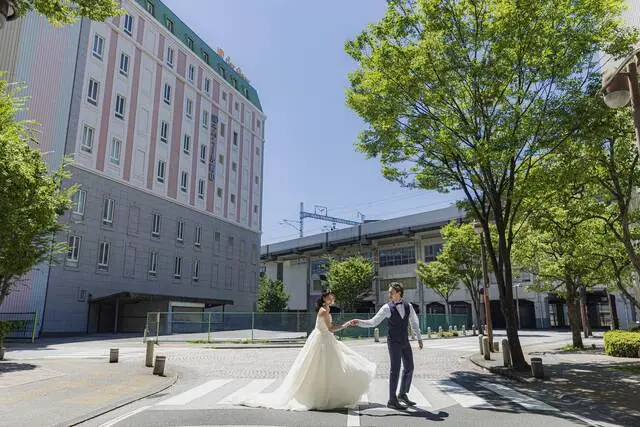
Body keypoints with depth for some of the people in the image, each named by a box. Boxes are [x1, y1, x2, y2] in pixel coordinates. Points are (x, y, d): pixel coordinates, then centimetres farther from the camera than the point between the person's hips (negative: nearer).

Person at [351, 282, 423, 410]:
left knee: (409, 368, 11)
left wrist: (419, 338, 16)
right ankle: (392, 401, 2)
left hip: (405, 342, 5)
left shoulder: (408, 306, 2)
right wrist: (358, 322, -19)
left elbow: (414, 322, 15)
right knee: (395, 369, -7)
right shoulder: (387, 308, -9)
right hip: (394, 342, -5)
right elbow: (373, 322, -7)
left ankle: (403, 394, 29)